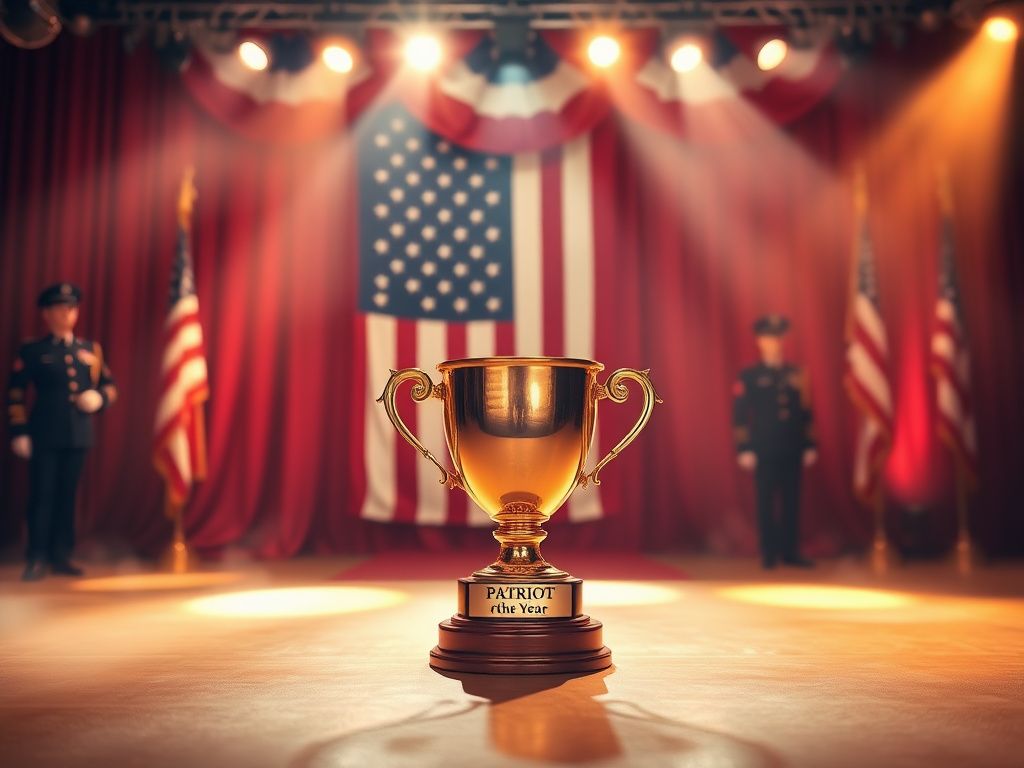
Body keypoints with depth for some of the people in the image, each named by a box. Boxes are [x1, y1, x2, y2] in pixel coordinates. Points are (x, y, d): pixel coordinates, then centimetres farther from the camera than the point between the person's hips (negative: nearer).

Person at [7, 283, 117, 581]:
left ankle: (61, 556, 15)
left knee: (67, 496, 8)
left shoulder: (91, 350, 14)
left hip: (78, 436, 3)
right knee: (42, 496, -1)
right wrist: (19, 432, -8)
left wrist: (98, 397, -7)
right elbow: (15, 394, -1)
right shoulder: (31, 351, 3)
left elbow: (110, 385, 16)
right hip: (44, 435, -3)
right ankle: (36, 559, 5)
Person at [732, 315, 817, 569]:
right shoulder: (749, 376, 0)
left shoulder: (795, 374, 10)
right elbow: (740, 415, -3)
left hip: (792, 451, 3)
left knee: (792, 502, 6)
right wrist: (744, 450, -9)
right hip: (764, 451, -3)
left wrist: (810, 446, 7)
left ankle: (790, 552, 15)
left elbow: (806, 412, 11)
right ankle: (769, 554, 12)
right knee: (766, 503, 3)